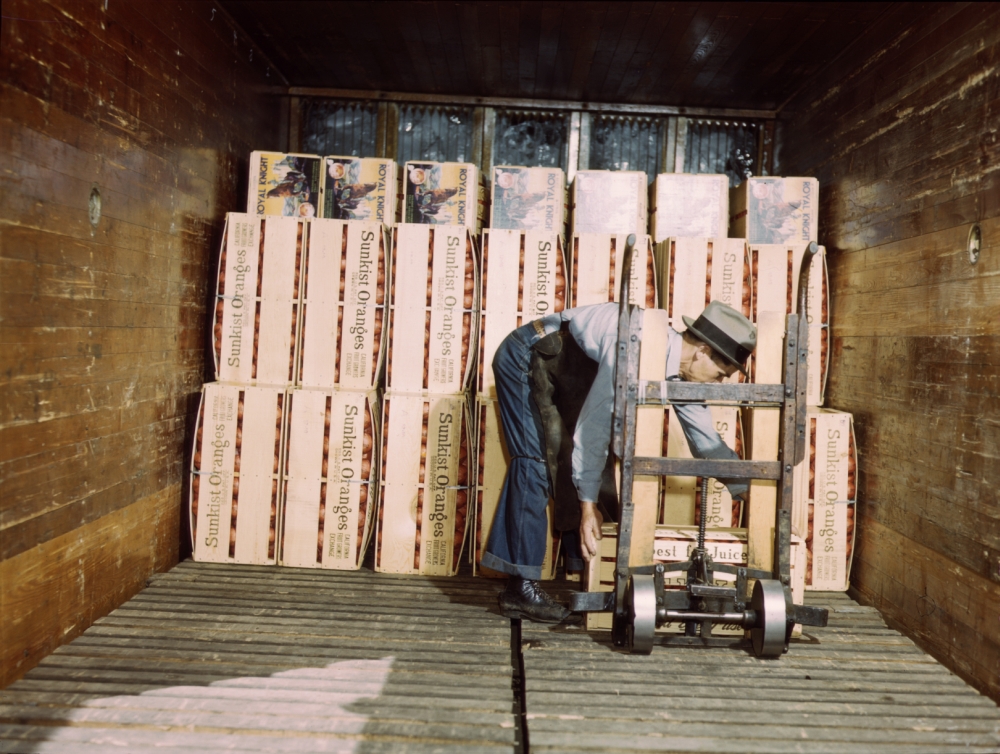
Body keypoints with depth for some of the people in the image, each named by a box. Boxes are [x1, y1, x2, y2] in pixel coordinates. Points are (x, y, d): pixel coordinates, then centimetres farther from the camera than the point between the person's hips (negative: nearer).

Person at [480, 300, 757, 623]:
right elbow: (596, 423, -32)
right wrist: (588, 504, -26)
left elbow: (706, 441, 1)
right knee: (535, 462, -16)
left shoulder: (680, 370, -7)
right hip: (526, 356, -9)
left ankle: (583, 564, 11)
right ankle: (520, 586, -12)